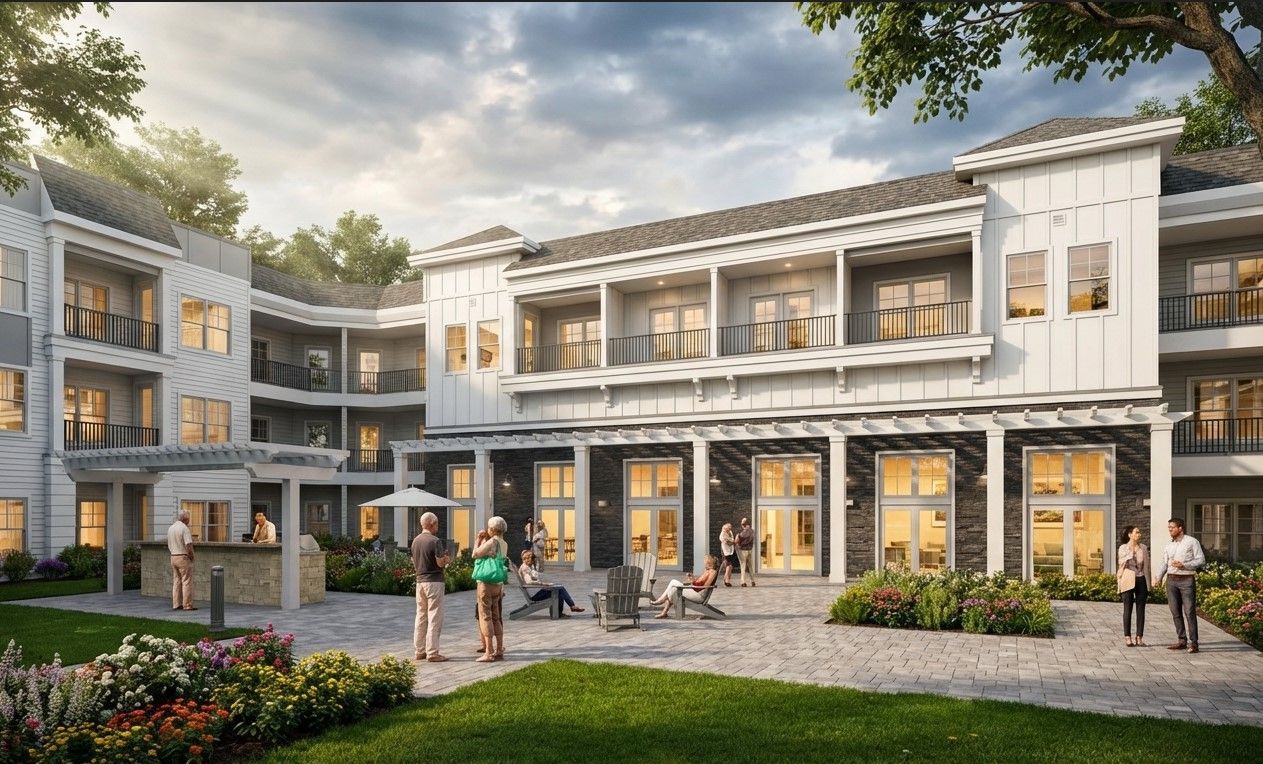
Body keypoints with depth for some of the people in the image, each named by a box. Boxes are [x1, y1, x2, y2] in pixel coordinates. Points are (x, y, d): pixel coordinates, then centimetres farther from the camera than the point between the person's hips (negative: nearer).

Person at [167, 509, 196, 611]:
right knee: (187, 582, -4)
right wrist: (191, 556, -6)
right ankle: (187, 605, -4)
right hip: (184, 558, -8)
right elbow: (189, 546, -21)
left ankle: (176, 604, 14)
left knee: (176, 582, 12)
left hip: (173, 557, 8)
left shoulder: (170, 528, 11)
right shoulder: (184, 528, -15)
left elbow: (169, 546, 17)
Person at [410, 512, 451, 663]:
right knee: (434, 618, -3)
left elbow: (414, 562, 16)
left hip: (420, 581, 8)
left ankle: (419, 650, 17)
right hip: (434, 581, -7)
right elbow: (440, 563, -17)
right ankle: (432, 653, -3)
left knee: (421, 617, 13)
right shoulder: (435, 541, -14)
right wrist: (447, 559, 4)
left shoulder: (416, 541, 9)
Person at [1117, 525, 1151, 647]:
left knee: (1140, 609, 4)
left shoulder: (1144, 548, 6)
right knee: (1128, 609, 1)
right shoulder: (1123, 548, -1)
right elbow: (1121, 565, -6)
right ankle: (1127, 637, 6)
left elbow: (1147, 566, 9)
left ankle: (1139, 637, 10)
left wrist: (1148, 584, 7)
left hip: (1141, 580, 3)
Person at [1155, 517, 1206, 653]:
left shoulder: (1192, 542, -1)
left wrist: (1183, 565, -15)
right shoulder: (1168, 546, 14)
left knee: (1189, 611, -7)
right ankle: (1181, 640, 12)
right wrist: (1158, 578, 1)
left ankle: (1193, 642, -5)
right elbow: (1164, 564, 13)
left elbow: (1201, 560, -5)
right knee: (1176, 612, 6)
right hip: (1171, 580, 5)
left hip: (1187, 580, -5)